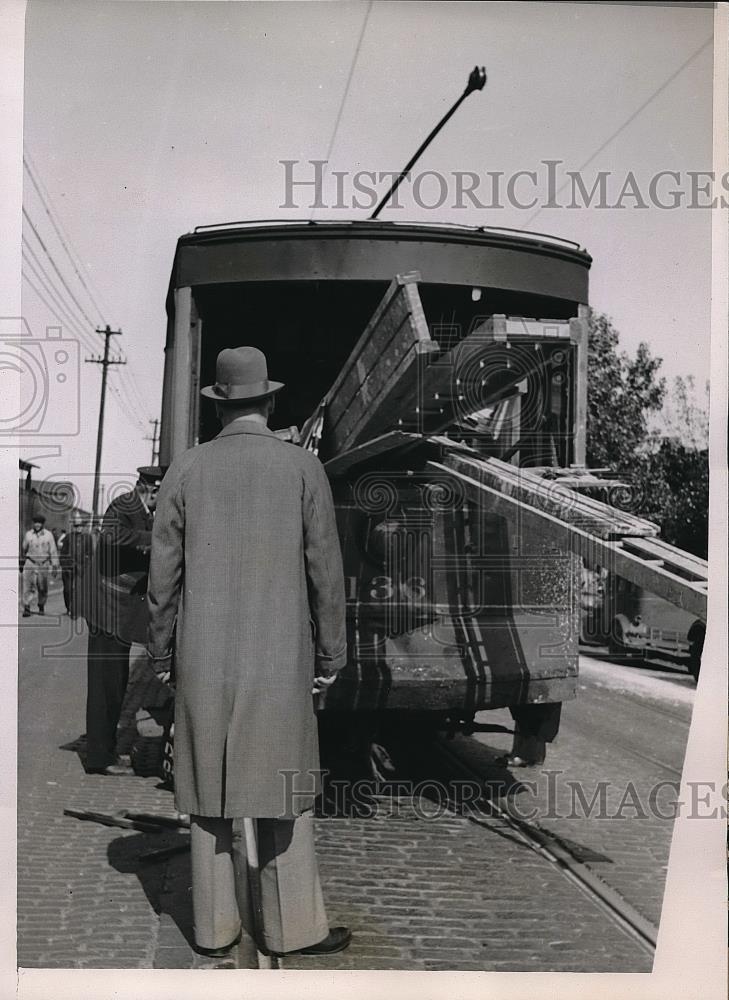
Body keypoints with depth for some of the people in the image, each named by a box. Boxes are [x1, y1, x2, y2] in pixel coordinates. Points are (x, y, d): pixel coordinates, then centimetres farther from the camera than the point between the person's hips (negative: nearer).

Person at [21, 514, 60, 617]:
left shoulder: (48, 535, -3)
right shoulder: (28, 534, -1)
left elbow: (53, 551, -1)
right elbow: (24, 548, 14)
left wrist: (55, 567, -4)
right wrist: (23, 560, 25)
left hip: (43, 564, 0)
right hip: (30, 563, 0)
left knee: (43, 588, 9)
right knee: (28, 586, -10)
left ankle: (41, 606, 28)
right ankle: (26, 608, -9)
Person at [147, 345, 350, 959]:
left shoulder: (187, 471, 0)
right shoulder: (303, 467, -4)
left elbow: (165, 574, 1)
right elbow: (325, 571, -4)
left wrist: (162, 652, 12)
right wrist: (332, 655, 4)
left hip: (204, 660, 2)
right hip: (280, 659, -2)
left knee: (211, 789, 10)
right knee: (283, 790, 7)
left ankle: (216, 925, 18)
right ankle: (293, 925, 14)